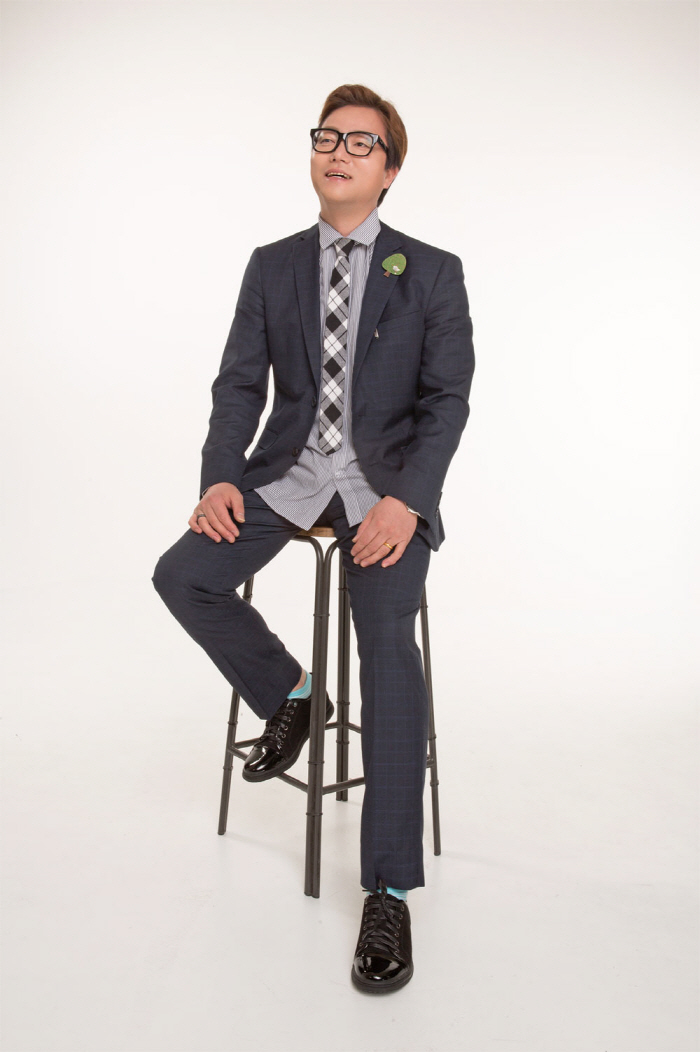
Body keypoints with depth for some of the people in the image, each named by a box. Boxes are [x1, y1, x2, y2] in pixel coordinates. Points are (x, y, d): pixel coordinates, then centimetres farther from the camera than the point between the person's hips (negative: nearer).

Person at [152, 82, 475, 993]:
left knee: (388, 635, -25)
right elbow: (239, 383, 6)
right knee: (183, 575, -19)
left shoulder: (432, 272, 4)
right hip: (287, 472, 4)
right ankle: (287, 697, 10)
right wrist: (220, 476, -12)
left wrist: (405, 500, -19)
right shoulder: (272, 266, 11)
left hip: (385, 482, -3)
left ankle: (388, 891, -17)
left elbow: (448, 399, -3)